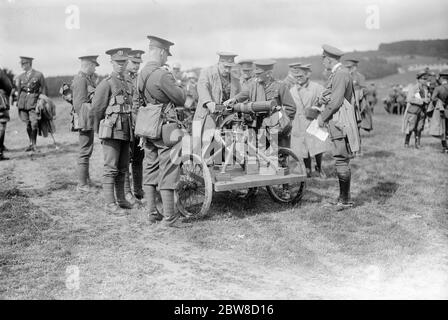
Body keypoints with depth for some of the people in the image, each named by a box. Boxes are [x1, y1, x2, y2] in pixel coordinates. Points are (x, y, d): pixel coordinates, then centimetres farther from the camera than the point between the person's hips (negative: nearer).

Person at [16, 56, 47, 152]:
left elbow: (44, 89, 3)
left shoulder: (39, 75, 1)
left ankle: (34, 144, -1)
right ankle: (31, 143, 17)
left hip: (33, 101, -4)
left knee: (34, 124, -12)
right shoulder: (21, 77, 12)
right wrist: (18, 105, 11)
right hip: (23, 100, 4)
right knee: (27, 124, 6)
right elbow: (18, 90, 16)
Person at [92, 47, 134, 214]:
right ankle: (109, 204, -1)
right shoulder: (107, 83, -9)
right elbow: (96, 109, -7)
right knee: (111, 168, -5)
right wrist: (99, 130, 2)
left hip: (125, 132, 8)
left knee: (123, 168, 13)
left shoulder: (125, 83, 16)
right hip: (111, 131, -8)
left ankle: (121, 199, 24)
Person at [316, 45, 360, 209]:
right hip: (337, 122, 11)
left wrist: (322, 117, -11)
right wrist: (322, 99, 4)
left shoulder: (341, 74, -13)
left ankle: (345, 200, -2)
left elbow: (336, 101, -19)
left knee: (342, 160, -8)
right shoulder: (336, 73, 19)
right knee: (341, 160, 13)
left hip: (340, 122, -11)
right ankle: (343, 197, 19)